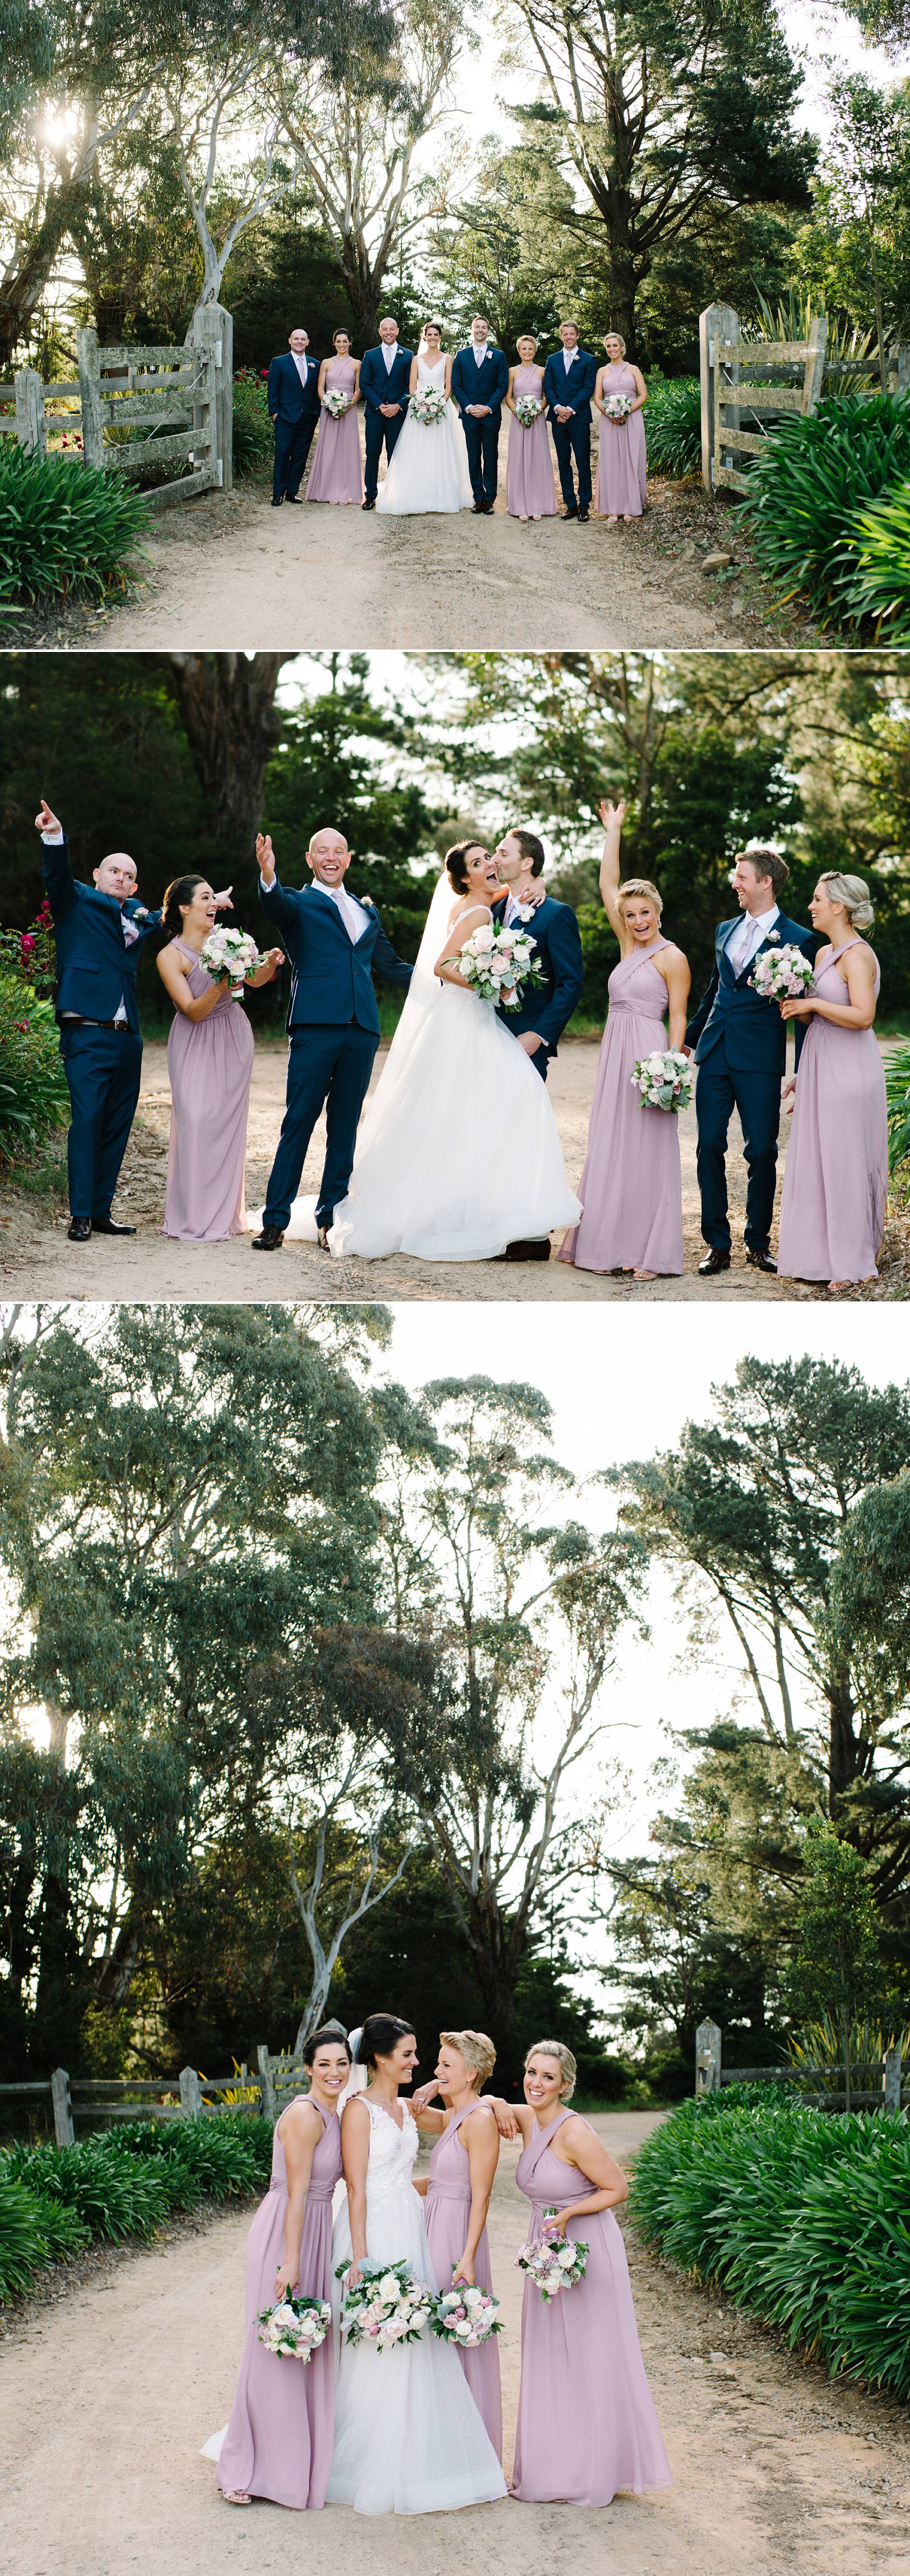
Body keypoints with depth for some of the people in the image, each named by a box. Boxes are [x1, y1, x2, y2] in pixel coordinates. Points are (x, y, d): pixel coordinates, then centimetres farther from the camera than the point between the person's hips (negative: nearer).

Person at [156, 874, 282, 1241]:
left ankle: (225, 1212, 11)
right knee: (196, 1120, -12)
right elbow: (193, 1011, -18)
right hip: (195, 1045, -3)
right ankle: (195, 1217, -3)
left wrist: (270, 964, -12)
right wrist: (220, 985, -34)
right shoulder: (169, 957, -14)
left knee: (228, 1121, 3)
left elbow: (255, 980, 9)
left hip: (233, 1040, 4)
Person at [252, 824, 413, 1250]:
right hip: (316, 1027, -5)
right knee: (298, 1124, -7)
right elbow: (276, 906, -17)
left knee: (344, 1128, 9)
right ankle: (275, 1221, -5)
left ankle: (330, 1217, 17)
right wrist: (268, 877, -39)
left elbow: (390, 966, 26)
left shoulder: (367, 911, 22)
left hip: (361, 1031, 5)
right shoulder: (298, 903, 6)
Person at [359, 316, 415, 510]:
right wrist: (379, 405, -9)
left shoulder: (408, 356, 6)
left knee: (395, 456, 0)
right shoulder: (370, 355, 9)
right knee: (372, 454, -1)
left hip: (397, 412, -1)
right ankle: (370, 496, 2)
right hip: (374, 412, 1)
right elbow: (364, 384, 3)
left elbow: (411, 385, 4)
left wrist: (398, 406, -10)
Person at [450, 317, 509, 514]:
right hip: (469, 415, 1)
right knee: (474, 457, 4)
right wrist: (468, 407, -9)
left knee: (491, 457, 1)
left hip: (491, 415, -1)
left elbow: (503, 385, 0)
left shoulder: (498, 356, 4)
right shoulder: (462, 356, 7)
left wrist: (488, 408, -11)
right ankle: (478, 497, 8)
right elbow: (456, 385, 5)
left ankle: (490, 498, 5)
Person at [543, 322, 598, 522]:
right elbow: (548, 387, 7)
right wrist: (558, 408, -10)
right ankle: (570, 504, 10)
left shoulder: (588, 360, 3)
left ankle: (584, 505, 0)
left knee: (583, 462, -3)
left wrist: (571, 409, -13)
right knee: (564, 462, 5)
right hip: (558, 417, 4)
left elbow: (588, 388, -4)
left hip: (579, 417, -3)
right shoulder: (553, 360, 12)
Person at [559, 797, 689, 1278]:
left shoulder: (672, 958, -5)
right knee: (609, 1149, 6)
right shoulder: (629, 947, 12)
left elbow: (678, 1019, -8)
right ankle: (610, 1245, 10)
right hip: (615, 1054, 7)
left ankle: (651, 1254, -4)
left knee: (646, 1152, -6)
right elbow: (608, 888, 13)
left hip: (648, 1056, -7)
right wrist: (613, 833, 12)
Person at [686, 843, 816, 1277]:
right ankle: (717, 1245, 8)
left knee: (762, 1151, 0)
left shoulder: (798, 940, -3)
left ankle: (758, 1244, 12)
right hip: (714, 1055, 5)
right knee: (710, 1147, 1)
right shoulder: (725, 931, 14)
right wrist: (688, 1039, 27)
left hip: (760, 1060, -5)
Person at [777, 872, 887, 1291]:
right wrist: (795, 1009, 3)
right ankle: (821, 1255, 16)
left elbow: (862, 1016, -25)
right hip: (819, 1067, 9)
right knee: (815, 1160, 10)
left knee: (846, 1163, -4)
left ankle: (856, 1262, 4)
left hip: (849, 1069, -9)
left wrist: (812, 1004, -19)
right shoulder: (823, 954, 13)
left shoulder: (858, 955, -14)